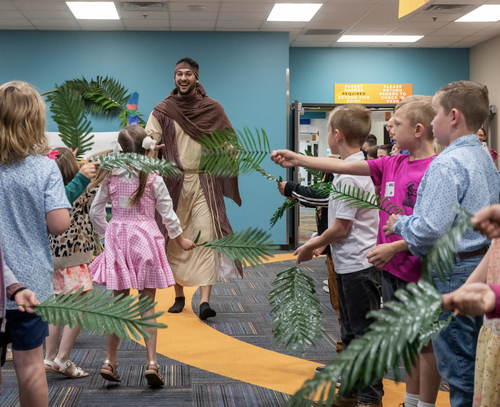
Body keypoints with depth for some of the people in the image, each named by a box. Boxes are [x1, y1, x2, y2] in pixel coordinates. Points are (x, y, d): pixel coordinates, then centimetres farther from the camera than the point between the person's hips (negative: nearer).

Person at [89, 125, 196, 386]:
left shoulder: (110, 177, 0)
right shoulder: (153, 179, -7)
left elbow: (95, 212, 6)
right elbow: (167, 213, -1)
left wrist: (107, 233, 22)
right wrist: (180, 239, 14)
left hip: (117, 239, 2)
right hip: (145, 240, -2)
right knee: (147, 305, 5)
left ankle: (110, 361, 15)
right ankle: (151, 362, 1)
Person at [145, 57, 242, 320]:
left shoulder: (212, 109, 7)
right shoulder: (162, 111, 5)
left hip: (205, 183, -1)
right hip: (174, 183, 1)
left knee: (206, 237, -11)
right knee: (174, 240, 6)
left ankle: (204, 300, -16)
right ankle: (179, 295, 20)